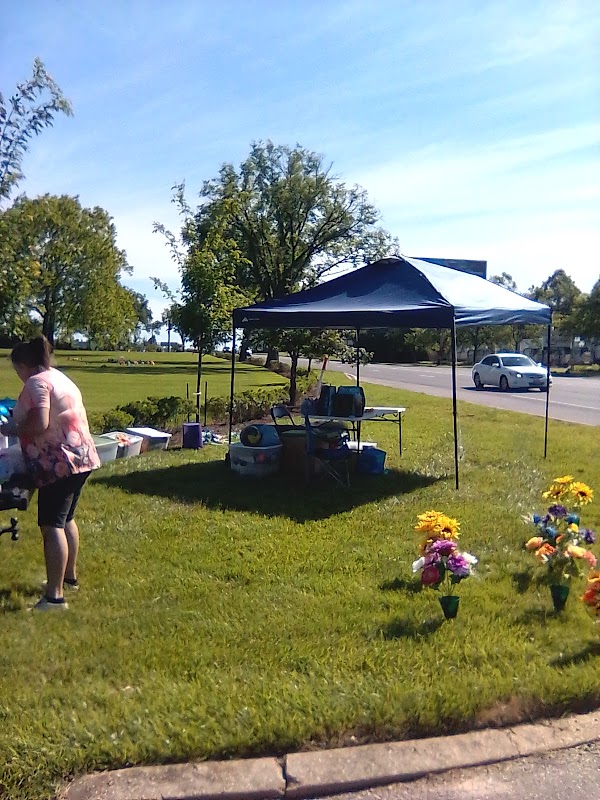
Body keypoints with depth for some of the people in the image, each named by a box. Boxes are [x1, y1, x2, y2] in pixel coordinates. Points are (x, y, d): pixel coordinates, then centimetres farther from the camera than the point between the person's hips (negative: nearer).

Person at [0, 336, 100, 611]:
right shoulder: (59, 377, 17)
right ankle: (69, 576, 35)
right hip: (80, 457, 10)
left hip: (58, 463, -10)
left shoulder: (36, 382, -12)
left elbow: (40, 424, -24)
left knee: (52, 526, -9)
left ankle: (54, 596, -9)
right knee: (66, 519, 22)